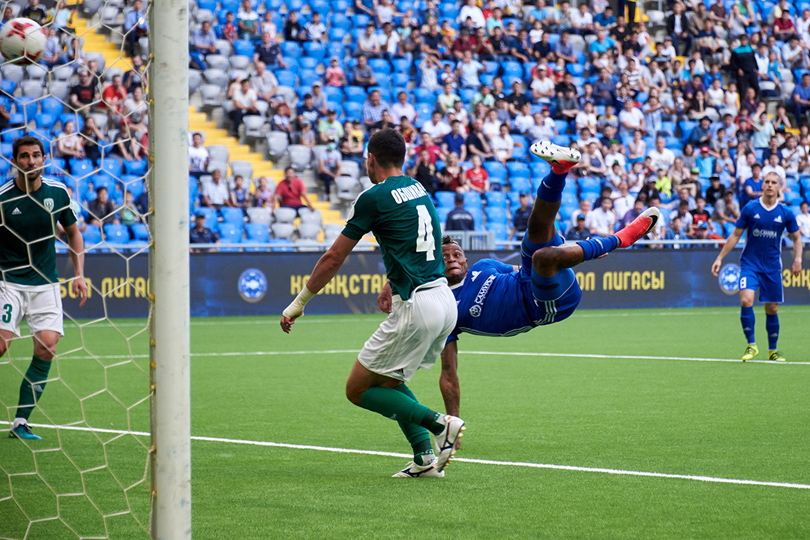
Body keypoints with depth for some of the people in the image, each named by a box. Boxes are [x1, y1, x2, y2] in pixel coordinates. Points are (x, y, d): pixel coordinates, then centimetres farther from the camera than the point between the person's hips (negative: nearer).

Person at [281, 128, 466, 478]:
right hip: (445, 301, 8)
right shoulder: (420, 191, 16)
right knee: (388, 381, 23)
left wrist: (299, 302, 9)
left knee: (358, 390, 3)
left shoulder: (374, 197, -6)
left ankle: (440, 424, -9)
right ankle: (426, 457, 10)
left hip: (415, 307, -8)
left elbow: (333, 259, -1)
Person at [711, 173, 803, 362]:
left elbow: (796, 238, 12)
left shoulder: (785, 213, 0)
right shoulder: (750, 209, -4)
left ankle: (772, 350, 22)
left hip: (772, 267, 2)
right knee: (746, 300, -21)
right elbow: (735, 235, 4)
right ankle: (751, 345, -8)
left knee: (772, 309, 6)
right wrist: (720, 257, 0)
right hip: (749, 263, -2)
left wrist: (797, 259, -5)